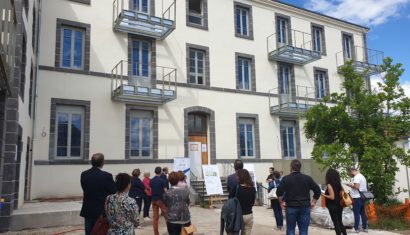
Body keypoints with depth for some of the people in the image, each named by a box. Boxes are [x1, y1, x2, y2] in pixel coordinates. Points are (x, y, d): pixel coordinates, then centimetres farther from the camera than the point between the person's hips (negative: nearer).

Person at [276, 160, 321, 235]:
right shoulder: (307, 178, 5)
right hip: (305, 208, 2)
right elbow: (317, 190, 3)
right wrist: (313, 202, 9)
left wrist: (281, 202, 0)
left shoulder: (286, 179, -3)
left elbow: (279, 192, -11)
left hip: (291, 207, -2)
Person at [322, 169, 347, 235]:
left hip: (333, 207, -7)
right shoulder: (339, 184, 5)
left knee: (336, 223, 2)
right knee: (340, 222, 18)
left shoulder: (329, 185, -16)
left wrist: (324, 195, -7)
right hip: (339, 205, 7)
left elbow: (332, 197, -20)